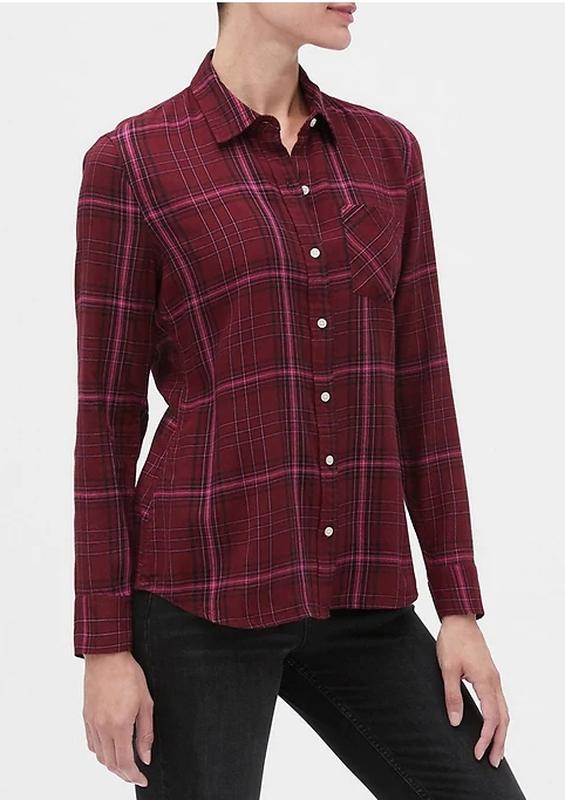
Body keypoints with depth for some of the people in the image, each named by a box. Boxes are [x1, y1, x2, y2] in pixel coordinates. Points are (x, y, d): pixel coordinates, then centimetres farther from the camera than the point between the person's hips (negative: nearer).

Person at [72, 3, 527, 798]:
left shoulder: (386, 151, 9)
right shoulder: (129, 162, -5)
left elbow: (417, 386, 8)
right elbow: (107, 411, -4)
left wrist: (460, 609, 5)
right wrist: (105, 646, -6)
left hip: (349, 599, 5)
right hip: (204, 592, -5)